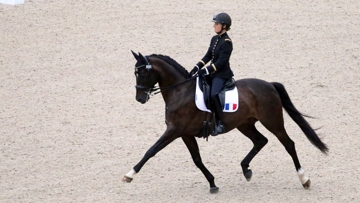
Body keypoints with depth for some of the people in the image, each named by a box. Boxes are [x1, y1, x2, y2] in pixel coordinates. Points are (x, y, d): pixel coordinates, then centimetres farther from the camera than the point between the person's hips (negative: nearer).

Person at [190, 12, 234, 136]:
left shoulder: (226, 42, -15)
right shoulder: (214, 39, 10)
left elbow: (221, 62, -20)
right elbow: (208, 56, 13)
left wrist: (206, 70, -25)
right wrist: (197, 67, 0)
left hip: (222, 74, -10)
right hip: (212, 73, 10)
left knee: (213, 94, -30)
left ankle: (220, 124, -23)